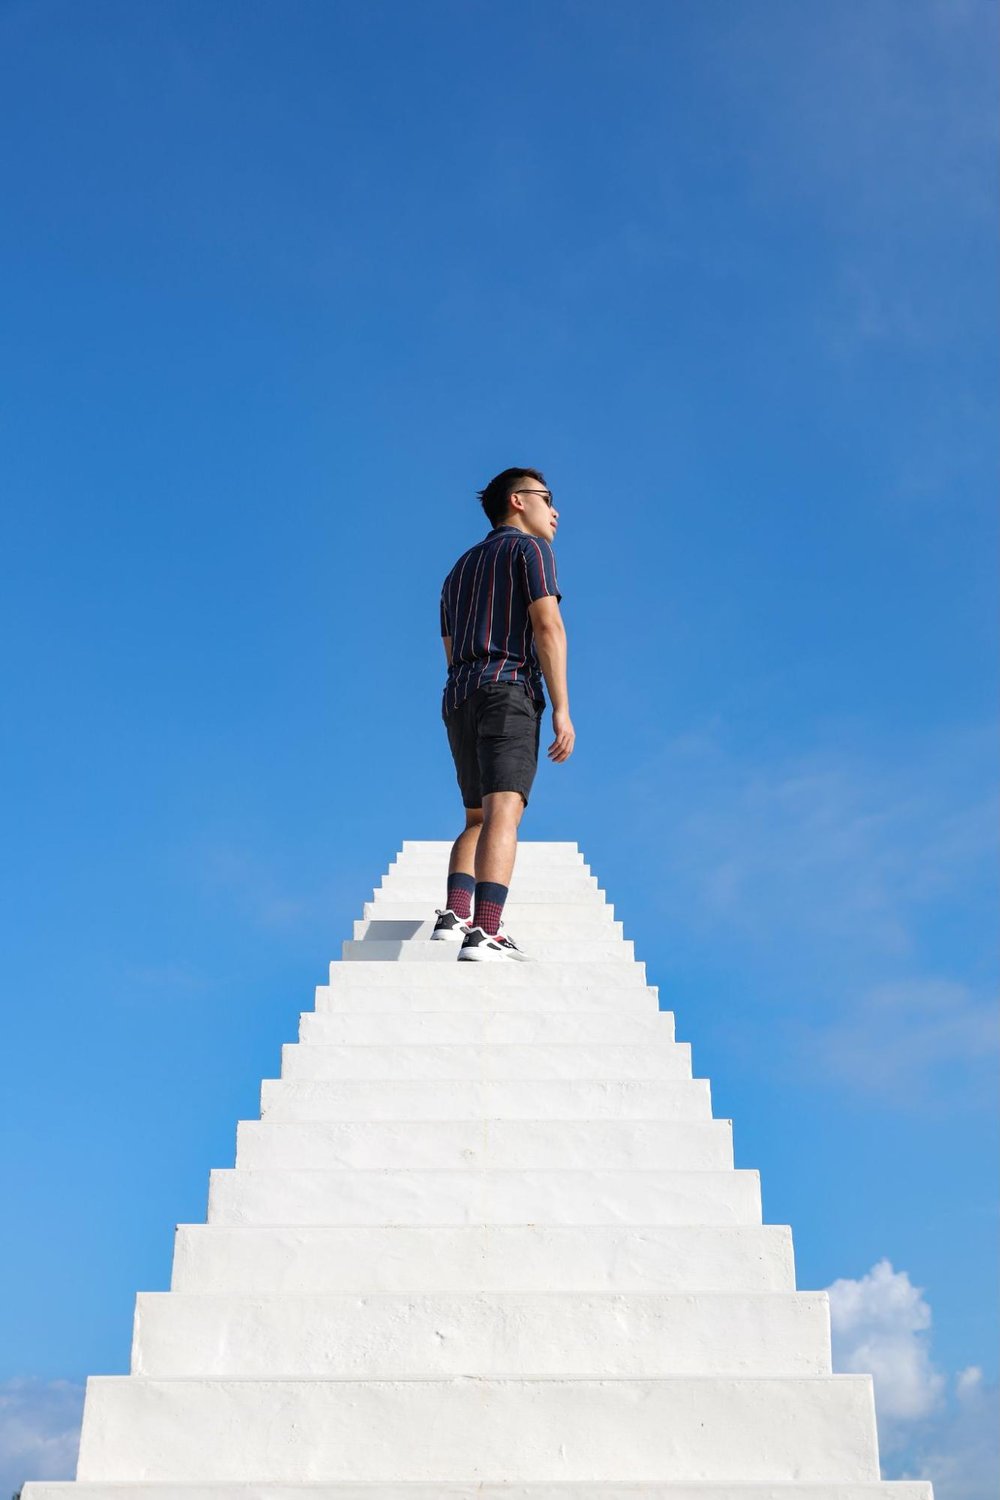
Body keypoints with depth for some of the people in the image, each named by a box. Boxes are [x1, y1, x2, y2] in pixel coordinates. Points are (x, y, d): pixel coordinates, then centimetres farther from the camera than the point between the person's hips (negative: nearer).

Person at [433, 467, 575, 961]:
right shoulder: (529, 548, 5)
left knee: (479, 820, 12)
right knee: (503, 813, -17)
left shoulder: (460, 569, 29)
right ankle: (485, 933, -30)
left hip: (459, 699, 8)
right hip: (508, 689, -8)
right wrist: (561, 707, -14)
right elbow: (547, 626, -9)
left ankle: (454, 913, -8)